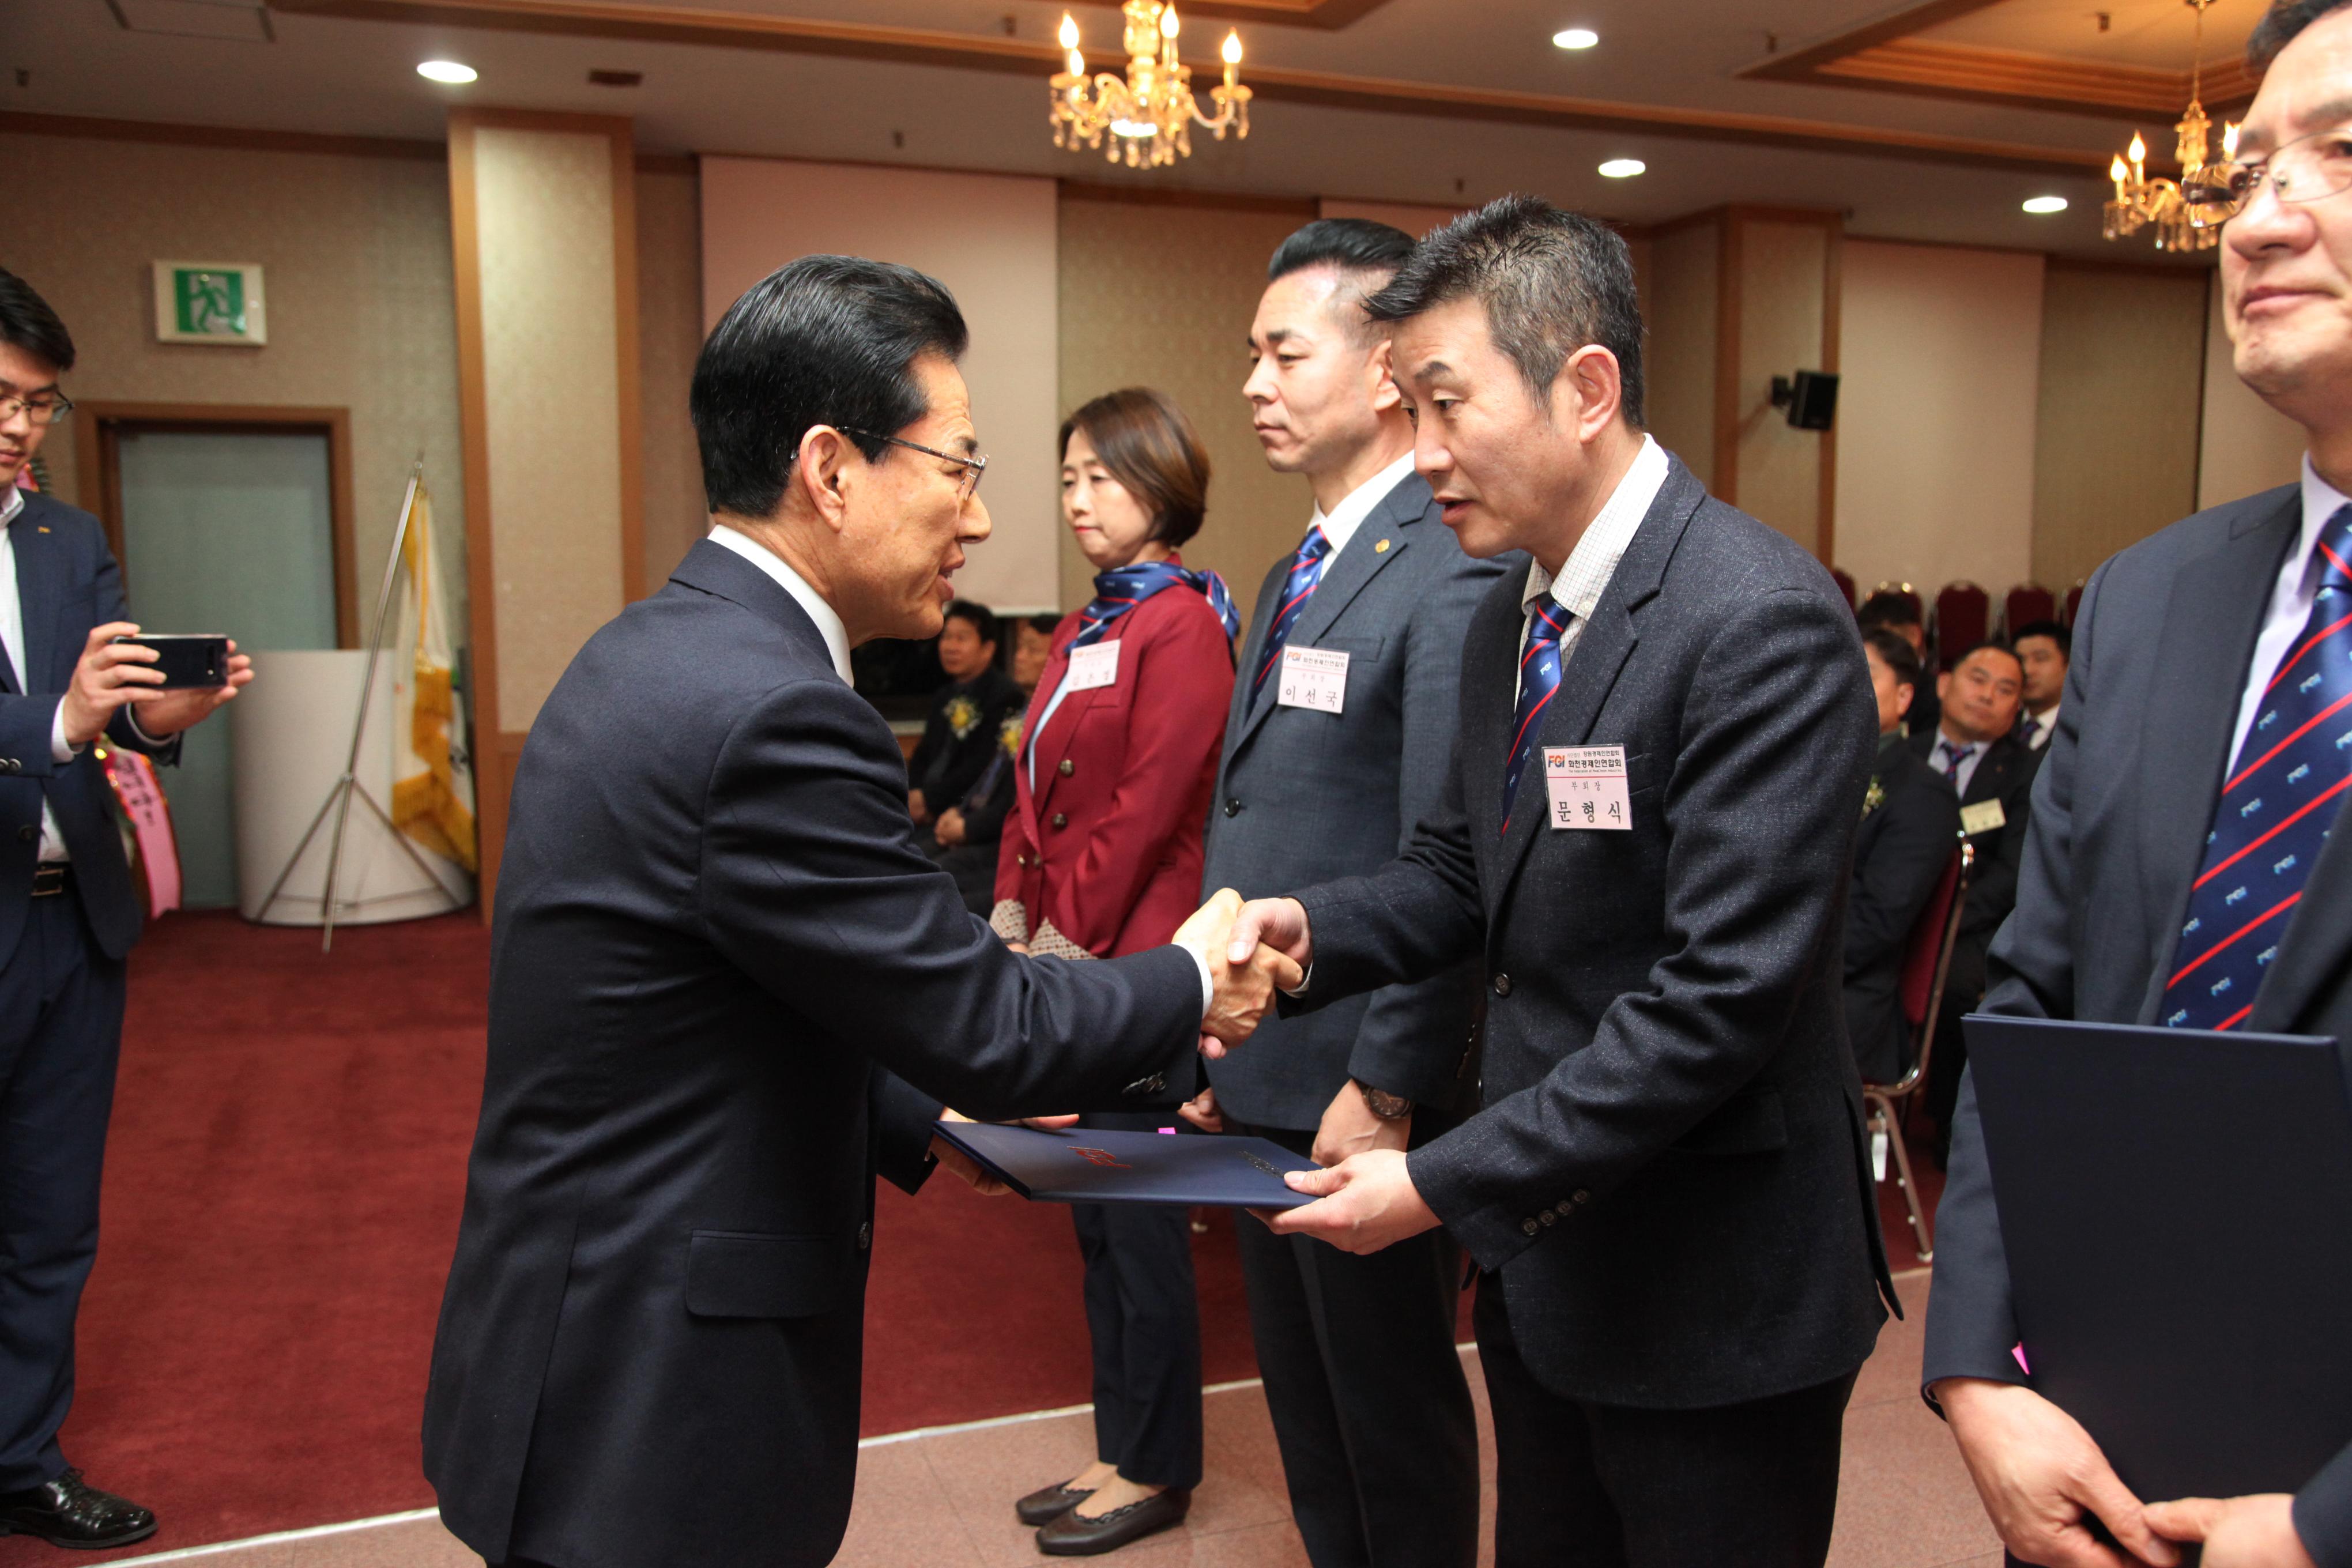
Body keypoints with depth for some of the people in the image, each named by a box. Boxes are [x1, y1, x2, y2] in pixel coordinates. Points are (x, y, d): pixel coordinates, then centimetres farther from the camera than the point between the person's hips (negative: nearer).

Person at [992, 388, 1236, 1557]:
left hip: (1134, 958, -9)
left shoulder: (1183, 628, -12)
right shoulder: (1081, 630, 15)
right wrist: (1013, 908, 5)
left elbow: (1149, 805, -17)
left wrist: (1073, 935, -14)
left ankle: (1156, 1471, 21)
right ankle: (1123, 1449, 31)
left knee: (1139, 1219, 3)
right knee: (1096, 1216, 16)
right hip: (1067, 960, 9)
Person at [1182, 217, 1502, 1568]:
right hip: (1265, 1080, 9)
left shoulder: (1450, 570, -17)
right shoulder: (1292, 578, 13)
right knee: (1305, 1400, 22)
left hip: (1364, 1094, -9)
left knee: (1394, 1405, 11)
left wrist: (1385, 1088, -19)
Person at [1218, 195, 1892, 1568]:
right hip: (1542, 1252, 8)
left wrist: (1445, 1184, -23)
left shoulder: (1762, 622, -22)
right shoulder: (1510, 619, 6)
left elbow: (1722, 993, -26)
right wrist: (1309, 929, -7)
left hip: (1712, 1298, -7)